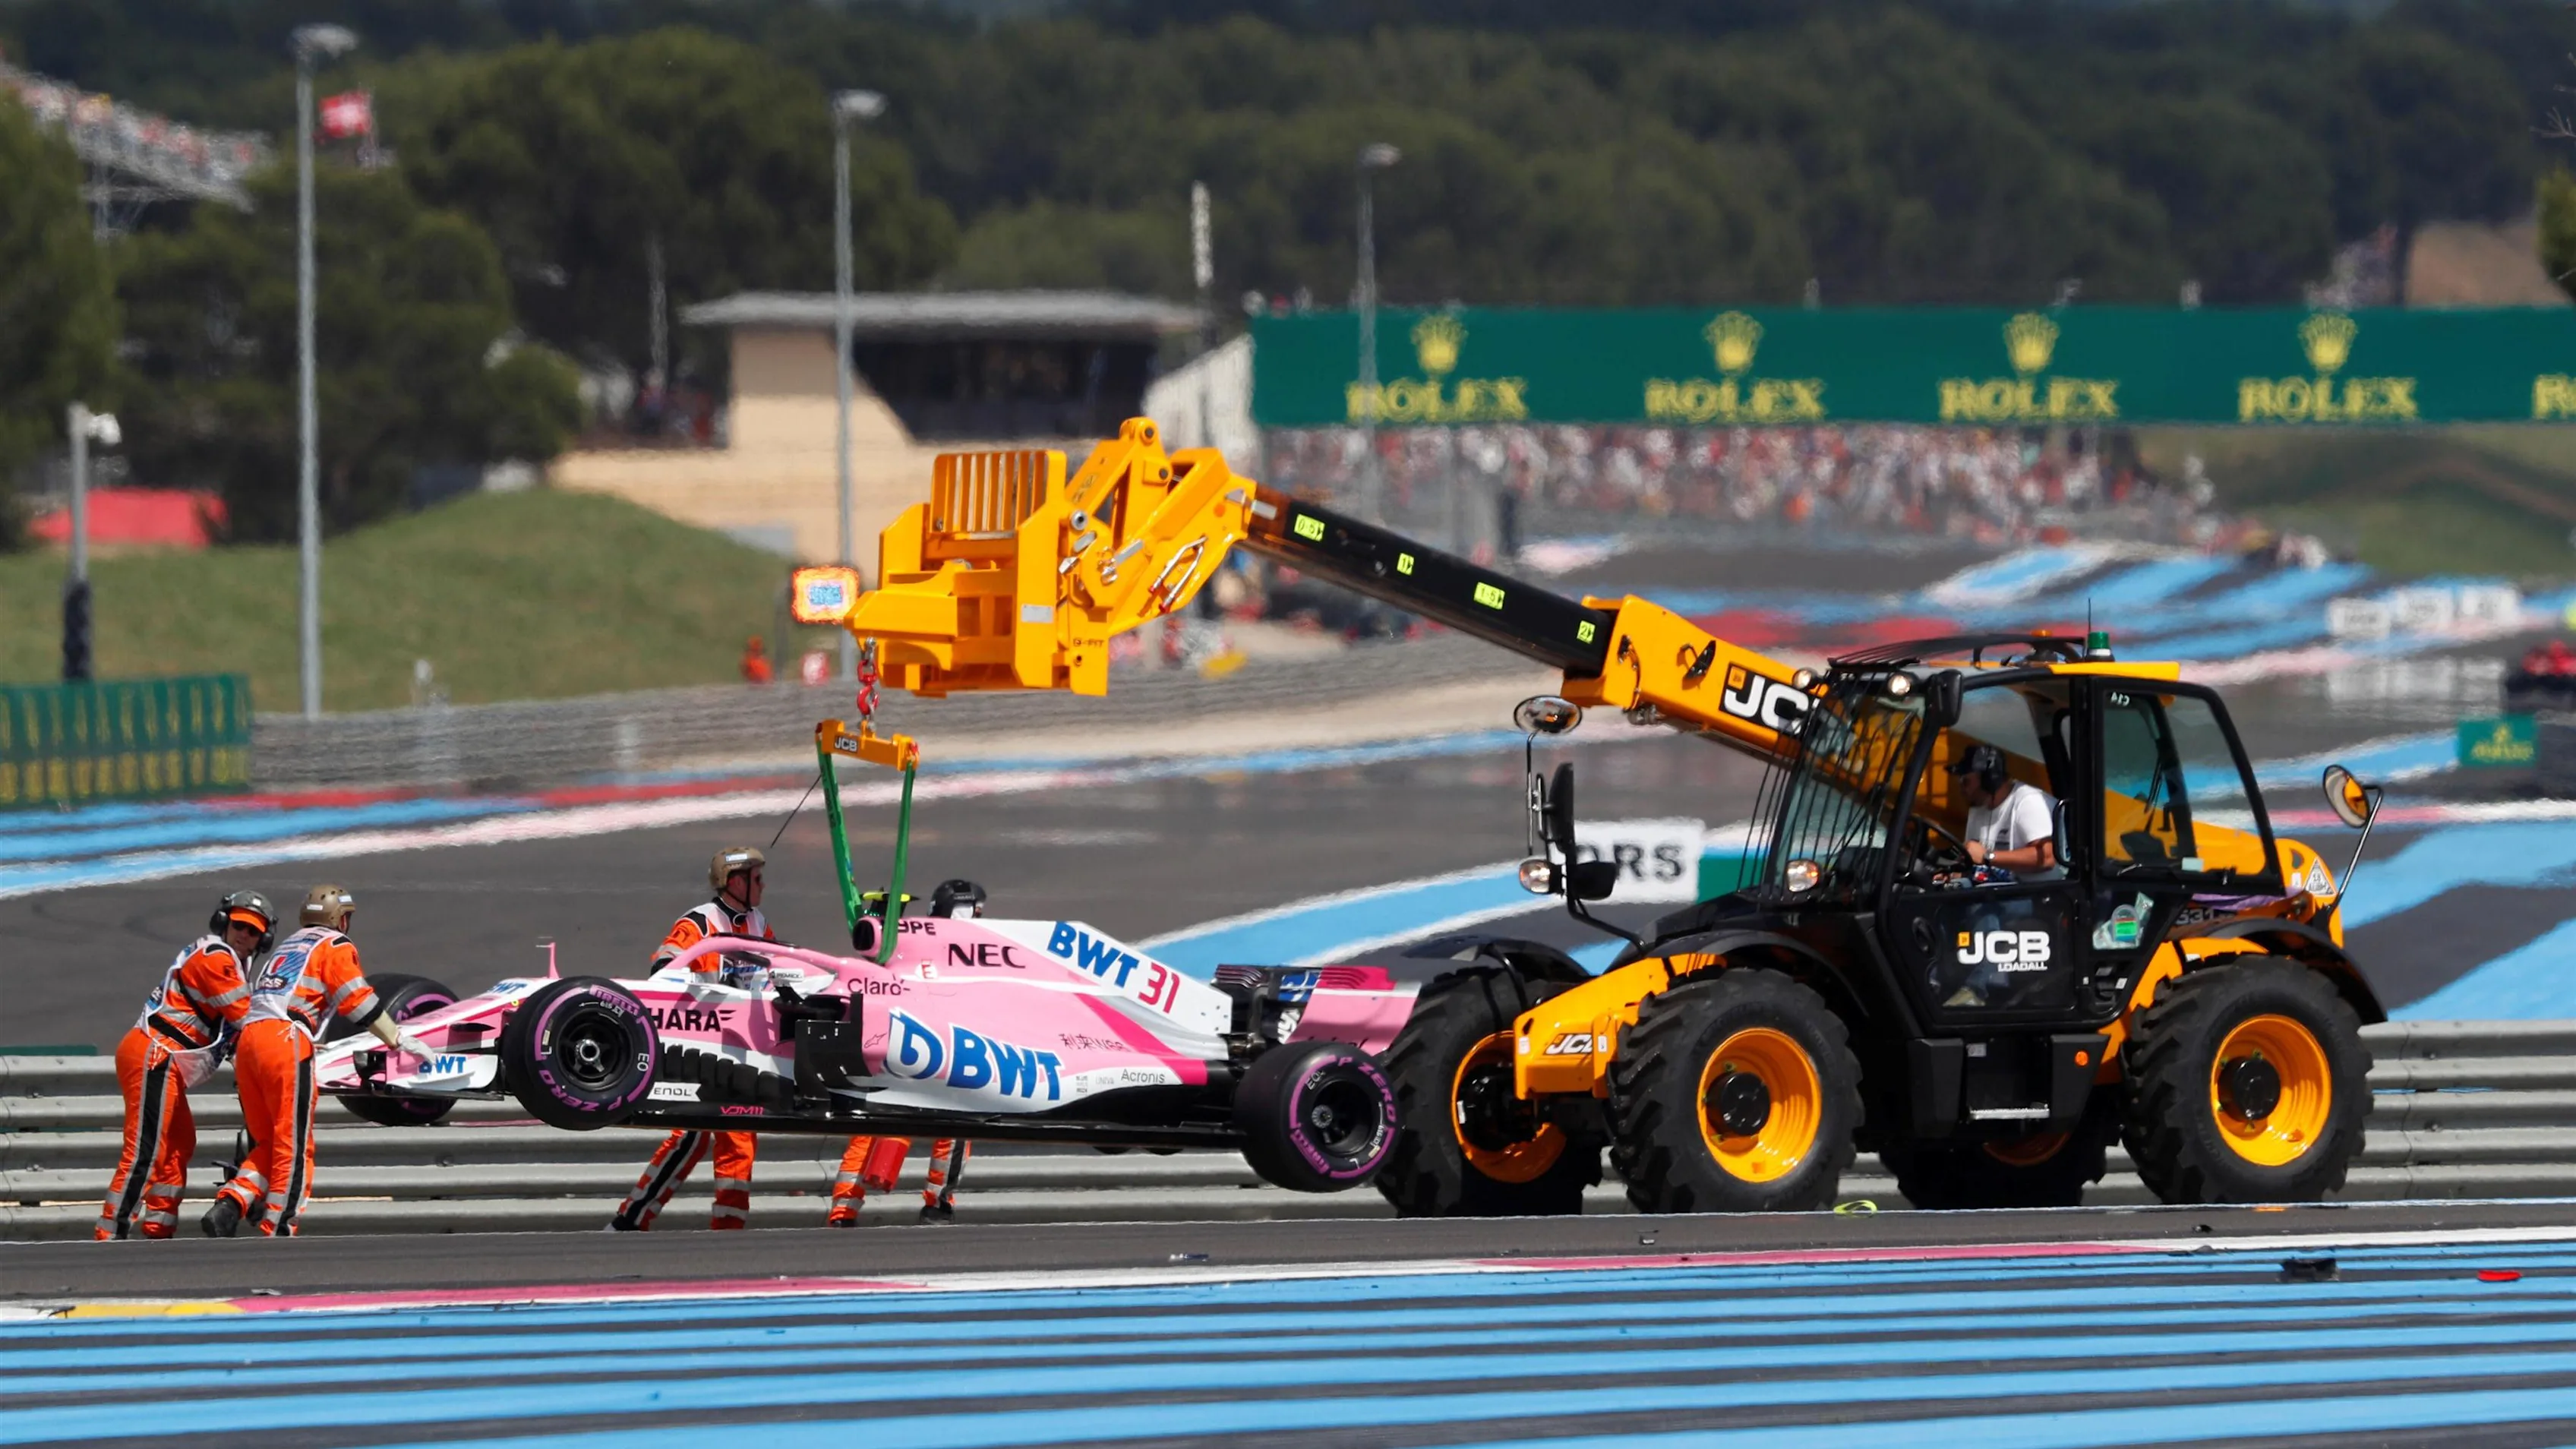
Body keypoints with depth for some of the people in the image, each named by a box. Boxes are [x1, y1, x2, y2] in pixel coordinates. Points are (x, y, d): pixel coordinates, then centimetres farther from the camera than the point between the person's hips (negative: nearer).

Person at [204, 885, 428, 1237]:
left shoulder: (287, 946, 30)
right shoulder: (335, 946, 9)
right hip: (285, 1039, -7)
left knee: (268, 1143, 11)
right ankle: (276, 1231, -7)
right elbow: (359, 1002, 1)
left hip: (247, 1038, 7)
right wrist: (398, 1040, 7)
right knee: (294, 1145, -3)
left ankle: (229, 1206, -10)